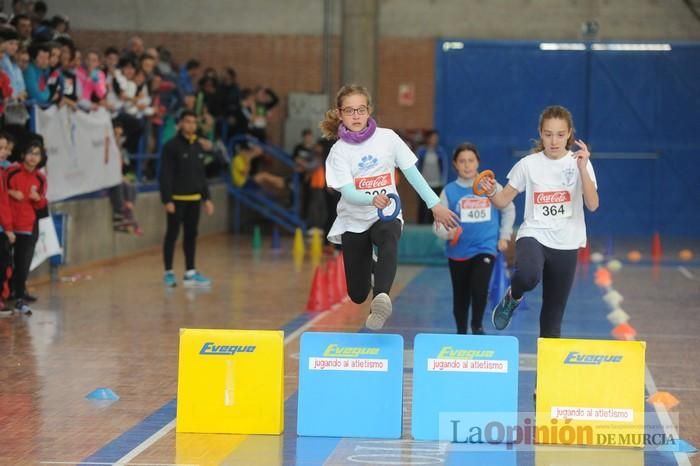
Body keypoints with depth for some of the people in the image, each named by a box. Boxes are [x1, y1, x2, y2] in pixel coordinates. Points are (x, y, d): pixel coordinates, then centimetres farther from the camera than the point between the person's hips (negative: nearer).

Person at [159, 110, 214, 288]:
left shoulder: (198, 147, 11)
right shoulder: (171, 146, -9)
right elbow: (165, 175, -13)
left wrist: (206, 198, 14)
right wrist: (167, 200, -18)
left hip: (194, 199, 6)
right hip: (177, 198, -6)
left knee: (191, 235, 8)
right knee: (172, 235, 0)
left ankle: (190, 273, 13)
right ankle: (168, 273, 6)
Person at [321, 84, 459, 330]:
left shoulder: (387, 138, -3)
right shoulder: (339, 151, -7)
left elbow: (411, 172, 3)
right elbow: (348, 193, -18)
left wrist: (434, 204, -3)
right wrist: (372, 200, -38)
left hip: (386, 216, 0)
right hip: (354, 220, 1)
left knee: (388, 244, -39)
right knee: (357, 294, 2)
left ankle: (381, 297, -57)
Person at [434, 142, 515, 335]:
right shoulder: (449, 191, -4)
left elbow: (508, 210, 16)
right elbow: (439, 224, -6)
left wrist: (504, 236, 12)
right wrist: (447, 232, -27)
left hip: (485, 248, -1)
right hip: (458, 251, 1)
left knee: (479, 289, -20)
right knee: (461, 296, 12)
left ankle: (477, 326, 6)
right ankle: (461, 333, 32)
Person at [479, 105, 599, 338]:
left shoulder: (579, 163, -1)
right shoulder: (528, 164, 0)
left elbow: (592, 205, -12)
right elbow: (503, 200, 4)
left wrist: (582, 169, -23)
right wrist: (491, 192, -19)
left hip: (566, 244, 1)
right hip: (533, 235, -1)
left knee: (554, 311, 5)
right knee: (528, 275, -35)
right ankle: (513, 297, -1)